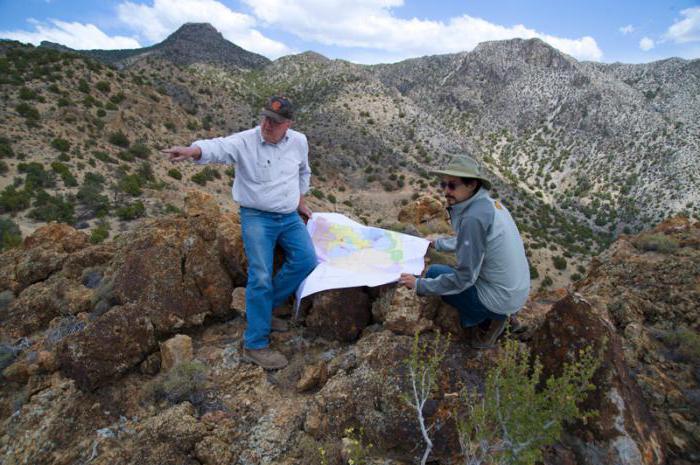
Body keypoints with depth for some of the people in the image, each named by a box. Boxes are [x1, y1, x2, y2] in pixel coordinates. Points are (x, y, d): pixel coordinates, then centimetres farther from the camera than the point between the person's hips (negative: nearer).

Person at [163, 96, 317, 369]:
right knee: (261, 276, -14)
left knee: (306, 261, -7)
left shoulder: (299, 142, 4)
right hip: (257, 217, -5)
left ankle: (264, 308, 13)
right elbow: (217, 147, -32)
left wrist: (301, 200, 22)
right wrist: (191, 151, -53)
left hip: (289, 216, 6)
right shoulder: (245, 142, -11)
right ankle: (255, 345, -3)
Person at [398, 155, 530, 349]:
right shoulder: (489, 203, 1)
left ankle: (474, 320, 8)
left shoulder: (474, 217, -26)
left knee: (434, 273, 1)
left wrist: (419, 285, -12)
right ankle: (493, 315, 18)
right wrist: (437, 242, 29)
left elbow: (464, 278, -21)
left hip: (501, 298, -8)